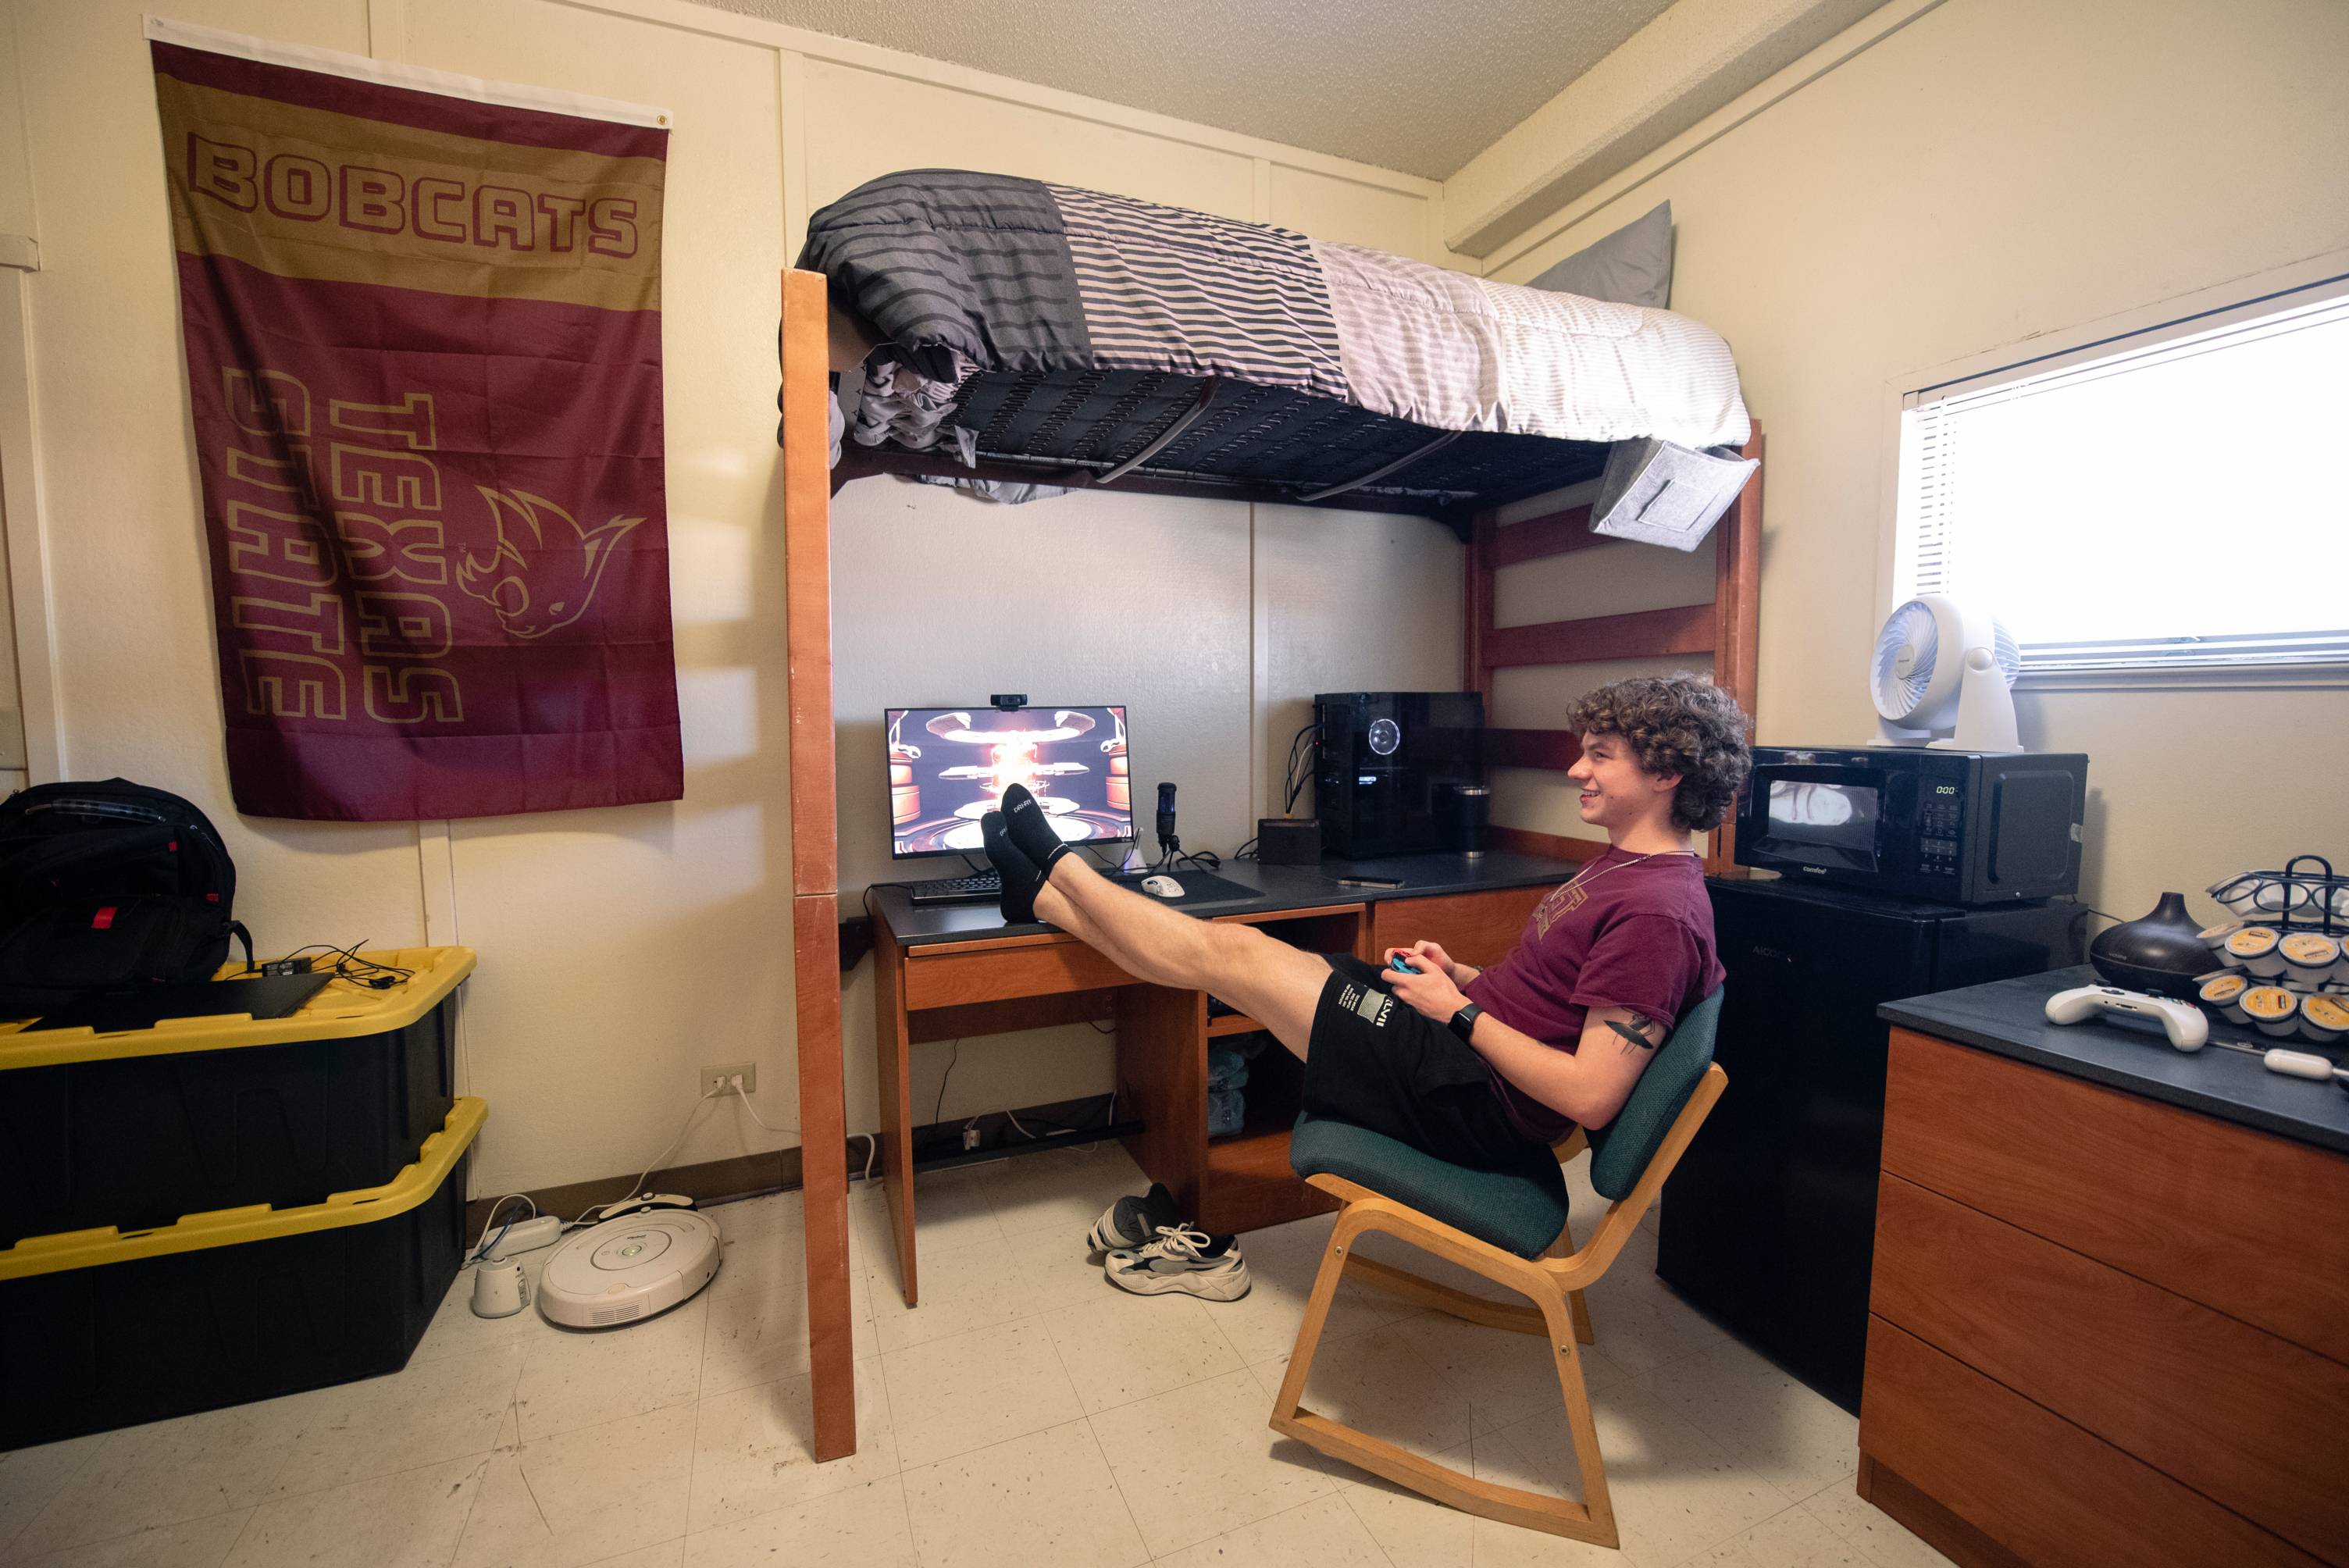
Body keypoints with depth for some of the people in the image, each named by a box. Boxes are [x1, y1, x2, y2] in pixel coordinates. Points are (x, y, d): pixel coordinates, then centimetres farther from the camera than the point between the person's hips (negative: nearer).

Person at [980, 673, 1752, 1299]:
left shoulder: (1657, 912, -21)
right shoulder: (1623, 862, 11)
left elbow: (1592, 1097, -25)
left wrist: (1459, 1011, -17)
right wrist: (1463, 974, 4)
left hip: (1476, 1104, -9)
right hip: (1465, 1050, 9)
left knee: (1230, 952, -5)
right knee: (1236, 944, 4)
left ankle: (1057, 869, 17)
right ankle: (1042, 893, 20)